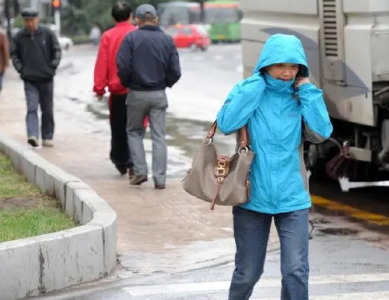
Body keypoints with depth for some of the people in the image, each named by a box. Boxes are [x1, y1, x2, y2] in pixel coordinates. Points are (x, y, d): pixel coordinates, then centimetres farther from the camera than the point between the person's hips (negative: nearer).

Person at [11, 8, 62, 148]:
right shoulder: (19, 36, -3)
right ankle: (33, 135, -26)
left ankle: (47, 137, 19)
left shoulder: (47, 33, -4)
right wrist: (20, 69, -2)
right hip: (29, 80, -1)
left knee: (47, 110, 9)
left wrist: (53, 67, -4)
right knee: (31, 108, -14)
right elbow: (14, 54, 9)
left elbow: (57, 51, 4)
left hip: (46, 78, 1)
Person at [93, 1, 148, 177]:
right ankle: (133, 163, -7)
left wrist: (99, 87, 2)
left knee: (118, 129, 14)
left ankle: (121, 162, 22)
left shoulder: (108, 36, -4)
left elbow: (101, 64, -5)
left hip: (117, 91, 1)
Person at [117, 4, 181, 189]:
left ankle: (140, 171, 6)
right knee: (158, 136, 5)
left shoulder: (131, 38, -8)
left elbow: (123, 66, -15)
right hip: (159, 95, 2)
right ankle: (159, 178, 1)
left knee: (134, 132, 16)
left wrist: (127, 83, 3)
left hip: (137, 94, -2)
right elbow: (175, 71, -2)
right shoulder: (167, 40, 0)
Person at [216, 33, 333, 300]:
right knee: (248, 273, 11)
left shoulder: (301, 96, 2)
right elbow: (226, 124, -20)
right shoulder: (247, 90, -2)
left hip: (292, 199, 1)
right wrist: (255, 86, -16)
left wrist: (307, 90, -10)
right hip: (252, 197, -1)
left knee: (296, 271, -7)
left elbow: (322, 133, -12)